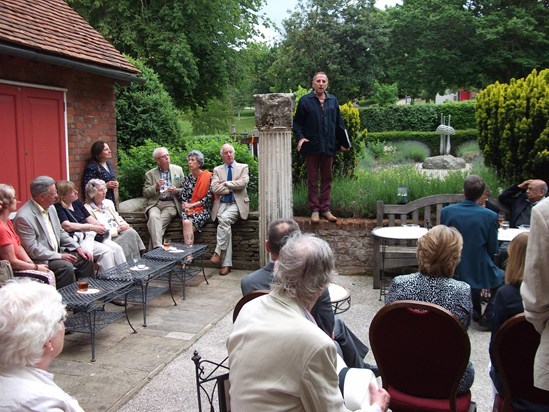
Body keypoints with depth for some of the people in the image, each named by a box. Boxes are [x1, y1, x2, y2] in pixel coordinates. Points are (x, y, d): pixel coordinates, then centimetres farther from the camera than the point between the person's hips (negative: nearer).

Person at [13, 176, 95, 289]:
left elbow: (61, 232, 15)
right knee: (66, 267, -28)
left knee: (85, 259, 1)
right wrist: (60, 256, -22)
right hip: (40, 260, -8)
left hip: (57, 252, 9)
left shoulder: (50, 208, 6)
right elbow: (32, 249, -21)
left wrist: (78, 248, 2)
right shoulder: (24, 217, -20)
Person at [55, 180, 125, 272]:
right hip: (77, 239, -8)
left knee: (117, 248, -9)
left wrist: (100, 226, -3)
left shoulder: (77, 202, 17)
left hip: (91, 234, 8)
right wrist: (92, 227, -22)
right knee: (106, 251, -25)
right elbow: (67, 226, -20)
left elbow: (89, 218, 18)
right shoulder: (58, 208, -7)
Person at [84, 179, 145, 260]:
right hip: (107, 238, -7)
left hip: (119, 232, 7)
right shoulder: (88, 209, -6)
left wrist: (125, 225, 0)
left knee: (131, 232, -24)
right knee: (130, 233, -27)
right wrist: (118, 229, -13)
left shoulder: (108, 203, 18)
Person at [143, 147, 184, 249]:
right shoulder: (150, 174, 10)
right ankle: (157, 247, -37)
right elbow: (145, 193, 7)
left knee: (160, 221, -27)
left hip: (171, 204, 0)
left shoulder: (178, 170, 13)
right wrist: (156, 187, -11)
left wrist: (176, 191, -8)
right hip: (155, 203, 0)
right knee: (153, 216, -32)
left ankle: (152, 249, -22)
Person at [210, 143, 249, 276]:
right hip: (221, 204, 2)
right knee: (225, 224, -25)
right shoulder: (217, 170, 15)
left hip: (236, 204, -2)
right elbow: (214, 188, -1)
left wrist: (226, 183, -3)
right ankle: (226, 263, -21)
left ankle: (218, 252, -22)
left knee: (224, 218, -32)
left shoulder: (243, 167, 10)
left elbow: (243, 183, -9)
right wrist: (233, 188, -6)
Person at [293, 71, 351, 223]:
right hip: (312, 147, -3)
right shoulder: (305, 100, 0)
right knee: (312, 180, 4)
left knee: (327, 179, 9)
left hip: (329, 147, 3)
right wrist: (300, 137, -13)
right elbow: (297, 122, 2)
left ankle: (325, 208, 17)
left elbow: (339, 123, 16)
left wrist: (342, 142, 12)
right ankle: (314, 210, 11)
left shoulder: (333, 100, 12)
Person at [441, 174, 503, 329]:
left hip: (454, 270, 4)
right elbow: (493, 249, -6)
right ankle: (488, 318, 19)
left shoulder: (446, 211, -11)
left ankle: (476, 312, 43)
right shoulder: (490, 216, -17)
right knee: (502, 278, 28)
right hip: (480, 272, -4)